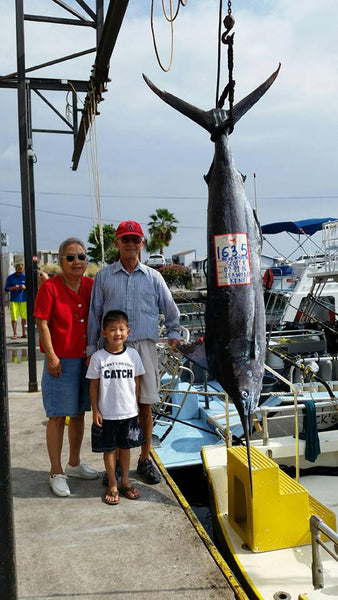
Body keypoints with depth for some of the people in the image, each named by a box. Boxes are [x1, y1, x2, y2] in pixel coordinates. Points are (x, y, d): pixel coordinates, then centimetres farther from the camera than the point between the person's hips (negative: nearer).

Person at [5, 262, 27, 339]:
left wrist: (25, 287, -12)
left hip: (24, 300, 0)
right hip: (14, 300, 0)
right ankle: (15, 334, 7)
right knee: (14, 318, -3)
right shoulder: (10, 277, 5)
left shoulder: (25, 277, 5)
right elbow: (6, 289, 5)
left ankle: (24, 333, 15)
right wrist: (13, 288, -12)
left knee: (24, 317, 2)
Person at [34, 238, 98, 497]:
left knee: (79, 413, 17)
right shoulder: (50, 287, -11)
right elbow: (42, 324, -11)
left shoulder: (91, 286, 3)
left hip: (87, 359, 5)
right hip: (61, 361, -5)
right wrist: (51, 356, -14)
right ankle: (56, 473, 16)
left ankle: (74, 463, 34)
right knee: (58, 417, 2)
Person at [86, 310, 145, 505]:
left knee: (125, 447, 15)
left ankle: (125, 481, 32)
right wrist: (95, 410, -5)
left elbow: (136, 381, 6)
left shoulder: (133, 354, -3)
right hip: (106, 414, -2)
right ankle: (112, 485, 26)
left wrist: (135, 404, 7)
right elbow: (94, 385, -4)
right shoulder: (98, 357, -9)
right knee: (109, 449, 10)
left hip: (129, 412, 2)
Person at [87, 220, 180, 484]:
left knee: (145, 405, 6)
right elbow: (94, 314, 8)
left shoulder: (153, 277, 8)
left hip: (145, 347, 1)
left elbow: (171, 310, 19)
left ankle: (145, 460, 22)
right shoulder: (103, 276, 7)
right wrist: (92, 349, 6)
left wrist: (173, 333, 16)